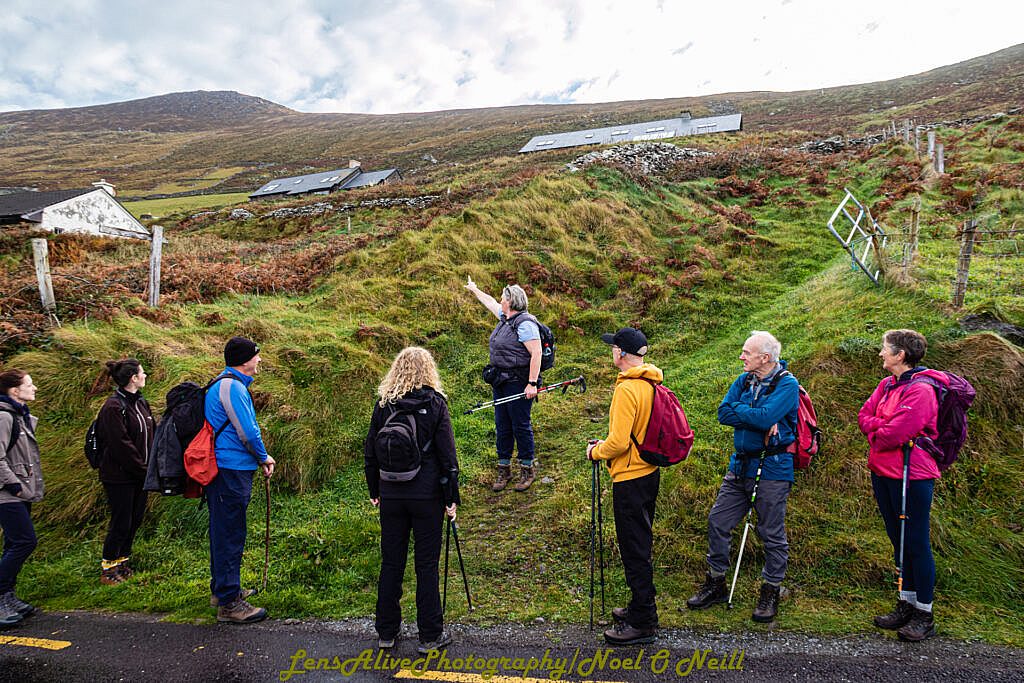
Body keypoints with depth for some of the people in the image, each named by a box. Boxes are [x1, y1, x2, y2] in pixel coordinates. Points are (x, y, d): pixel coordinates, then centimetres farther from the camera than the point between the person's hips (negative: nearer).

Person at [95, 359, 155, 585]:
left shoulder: (140, 402, 9)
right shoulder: (113, 407, -17)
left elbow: (152, 434, 12)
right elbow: (121, 445, -20)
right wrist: (143, 469, -15)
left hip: (139, 475, 8)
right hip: (120, 475, -8)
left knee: (135, 520, 14)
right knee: (121, 523, 1)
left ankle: (123, 562, 28)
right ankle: (108, 569, 15)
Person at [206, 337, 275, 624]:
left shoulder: (230, 383, 17)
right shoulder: (232, 386, -16)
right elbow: (247, 431, -18)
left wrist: (259, 459, 16)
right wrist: (264, 457, -2)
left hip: (225, 469, 11)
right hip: (231, 470, -11)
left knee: (225, 532, 19)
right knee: (230, 535, -5)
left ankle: (222, 588, 33)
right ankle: (229, 603, 2)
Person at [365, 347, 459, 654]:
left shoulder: (383, 404, 1)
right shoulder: (435, 404, -8)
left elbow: (370, 452, 6)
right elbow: (447, 455, -9)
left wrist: (375, 491, 17)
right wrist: (452, 498, -1)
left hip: (391, 495, 3)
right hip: (427, 495, -3)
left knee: (391, 562, 13)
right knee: (426, 565, 7)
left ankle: (386, 632, 25)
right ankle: (430, 636, 16)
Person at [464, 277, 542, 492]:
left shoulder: (525, 323, -16)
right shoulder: (505, 317, 12)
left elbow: (536, 354, -21)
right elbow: (490, 302, 32)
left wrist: (532, 384, -24)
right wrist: (474, 289, 46)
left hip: (518, 383, -9)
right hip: (501, 382, 9)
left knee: (521, 426, 0)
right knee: (502, 426, 12)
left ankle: (528, 470, 14)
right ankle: (503, 470, 22)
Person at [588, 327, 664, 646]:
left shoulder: (627, 389, -22)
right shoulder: (652, 384, 6)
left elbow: (619, 442, -24)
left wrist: (596, 451, -5)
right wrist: (607, 444, 15)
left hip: (630, 478, -9)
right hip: (650, 472, 9)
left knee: (634, 550, 1)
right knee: (640, 545, 20)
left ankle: (642, 623, 11)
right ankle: (641, 607, 34)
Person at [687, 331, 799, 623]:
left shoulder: (787, 384, -11)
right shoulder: (744, 380, 8)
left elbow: (765, 416, -26)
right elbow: (724, 413, -3)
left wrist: (738, 409, -10)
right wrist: (758, 418, -15)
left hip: (772, 470, -6)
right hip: (740, 465, 6)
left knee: (772, 533, 5)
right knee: (718, 522, 8)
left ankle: (771, 593, 24)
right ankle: (715, 585, 23)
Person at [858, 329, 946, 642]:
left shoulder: (921, 390, -17)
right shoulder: (886, 384, 10)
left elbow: (897, 432, -22)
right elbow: (864, 416, 6)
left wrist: (875, 434, -4)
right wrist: (885, 427, -12)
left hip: (911, 475, -8)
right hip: (882, 472, 9)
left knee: (916, 543, 1)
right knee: (899, 541, 16)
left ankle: (924, 615, 14)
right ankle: (906, 604, 28)